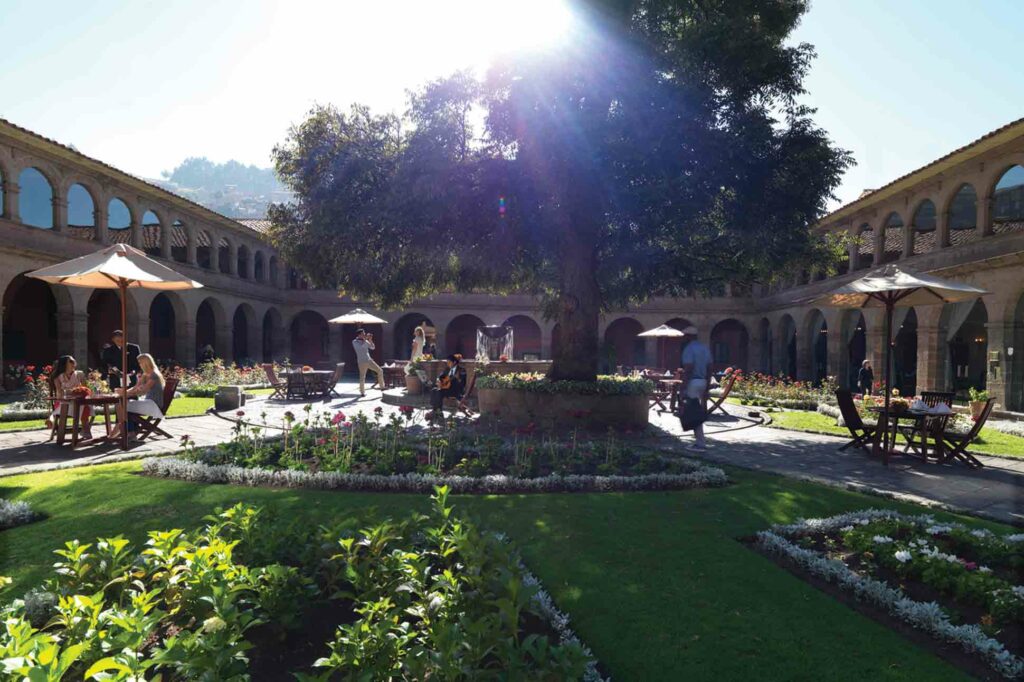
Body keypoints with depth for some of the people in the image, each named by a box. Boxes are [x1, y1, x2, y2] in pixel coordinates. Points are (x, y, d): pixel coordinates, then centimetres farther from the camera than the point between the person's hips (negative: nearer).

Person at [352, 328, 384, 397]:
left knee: (380, 371, 2)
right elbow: (361, 347, -25)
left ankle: (382, 386, 12)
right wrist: (366, 339, -23)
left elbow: (372, 347, 7)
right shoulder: (354, 342, -7)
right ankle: (362, 392, 13)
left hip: (369, 360, 6)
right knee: (362, 377, -2)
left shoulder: (365, 341, 10)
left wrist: (370, 340, -7)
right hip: (362, 362, -6)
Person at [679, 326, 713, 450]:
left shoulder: (689, 349, -12)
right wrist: (707, 388, 18)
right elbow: (709, 368, 14)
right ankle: (699, 440, 20)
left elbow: (688, 369, -19)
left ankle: (701, 443, -4)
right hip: (703, 382, 8)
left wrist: (683, 387, -18)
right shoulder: (705, 348, 14)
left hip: (693, 382, -8)